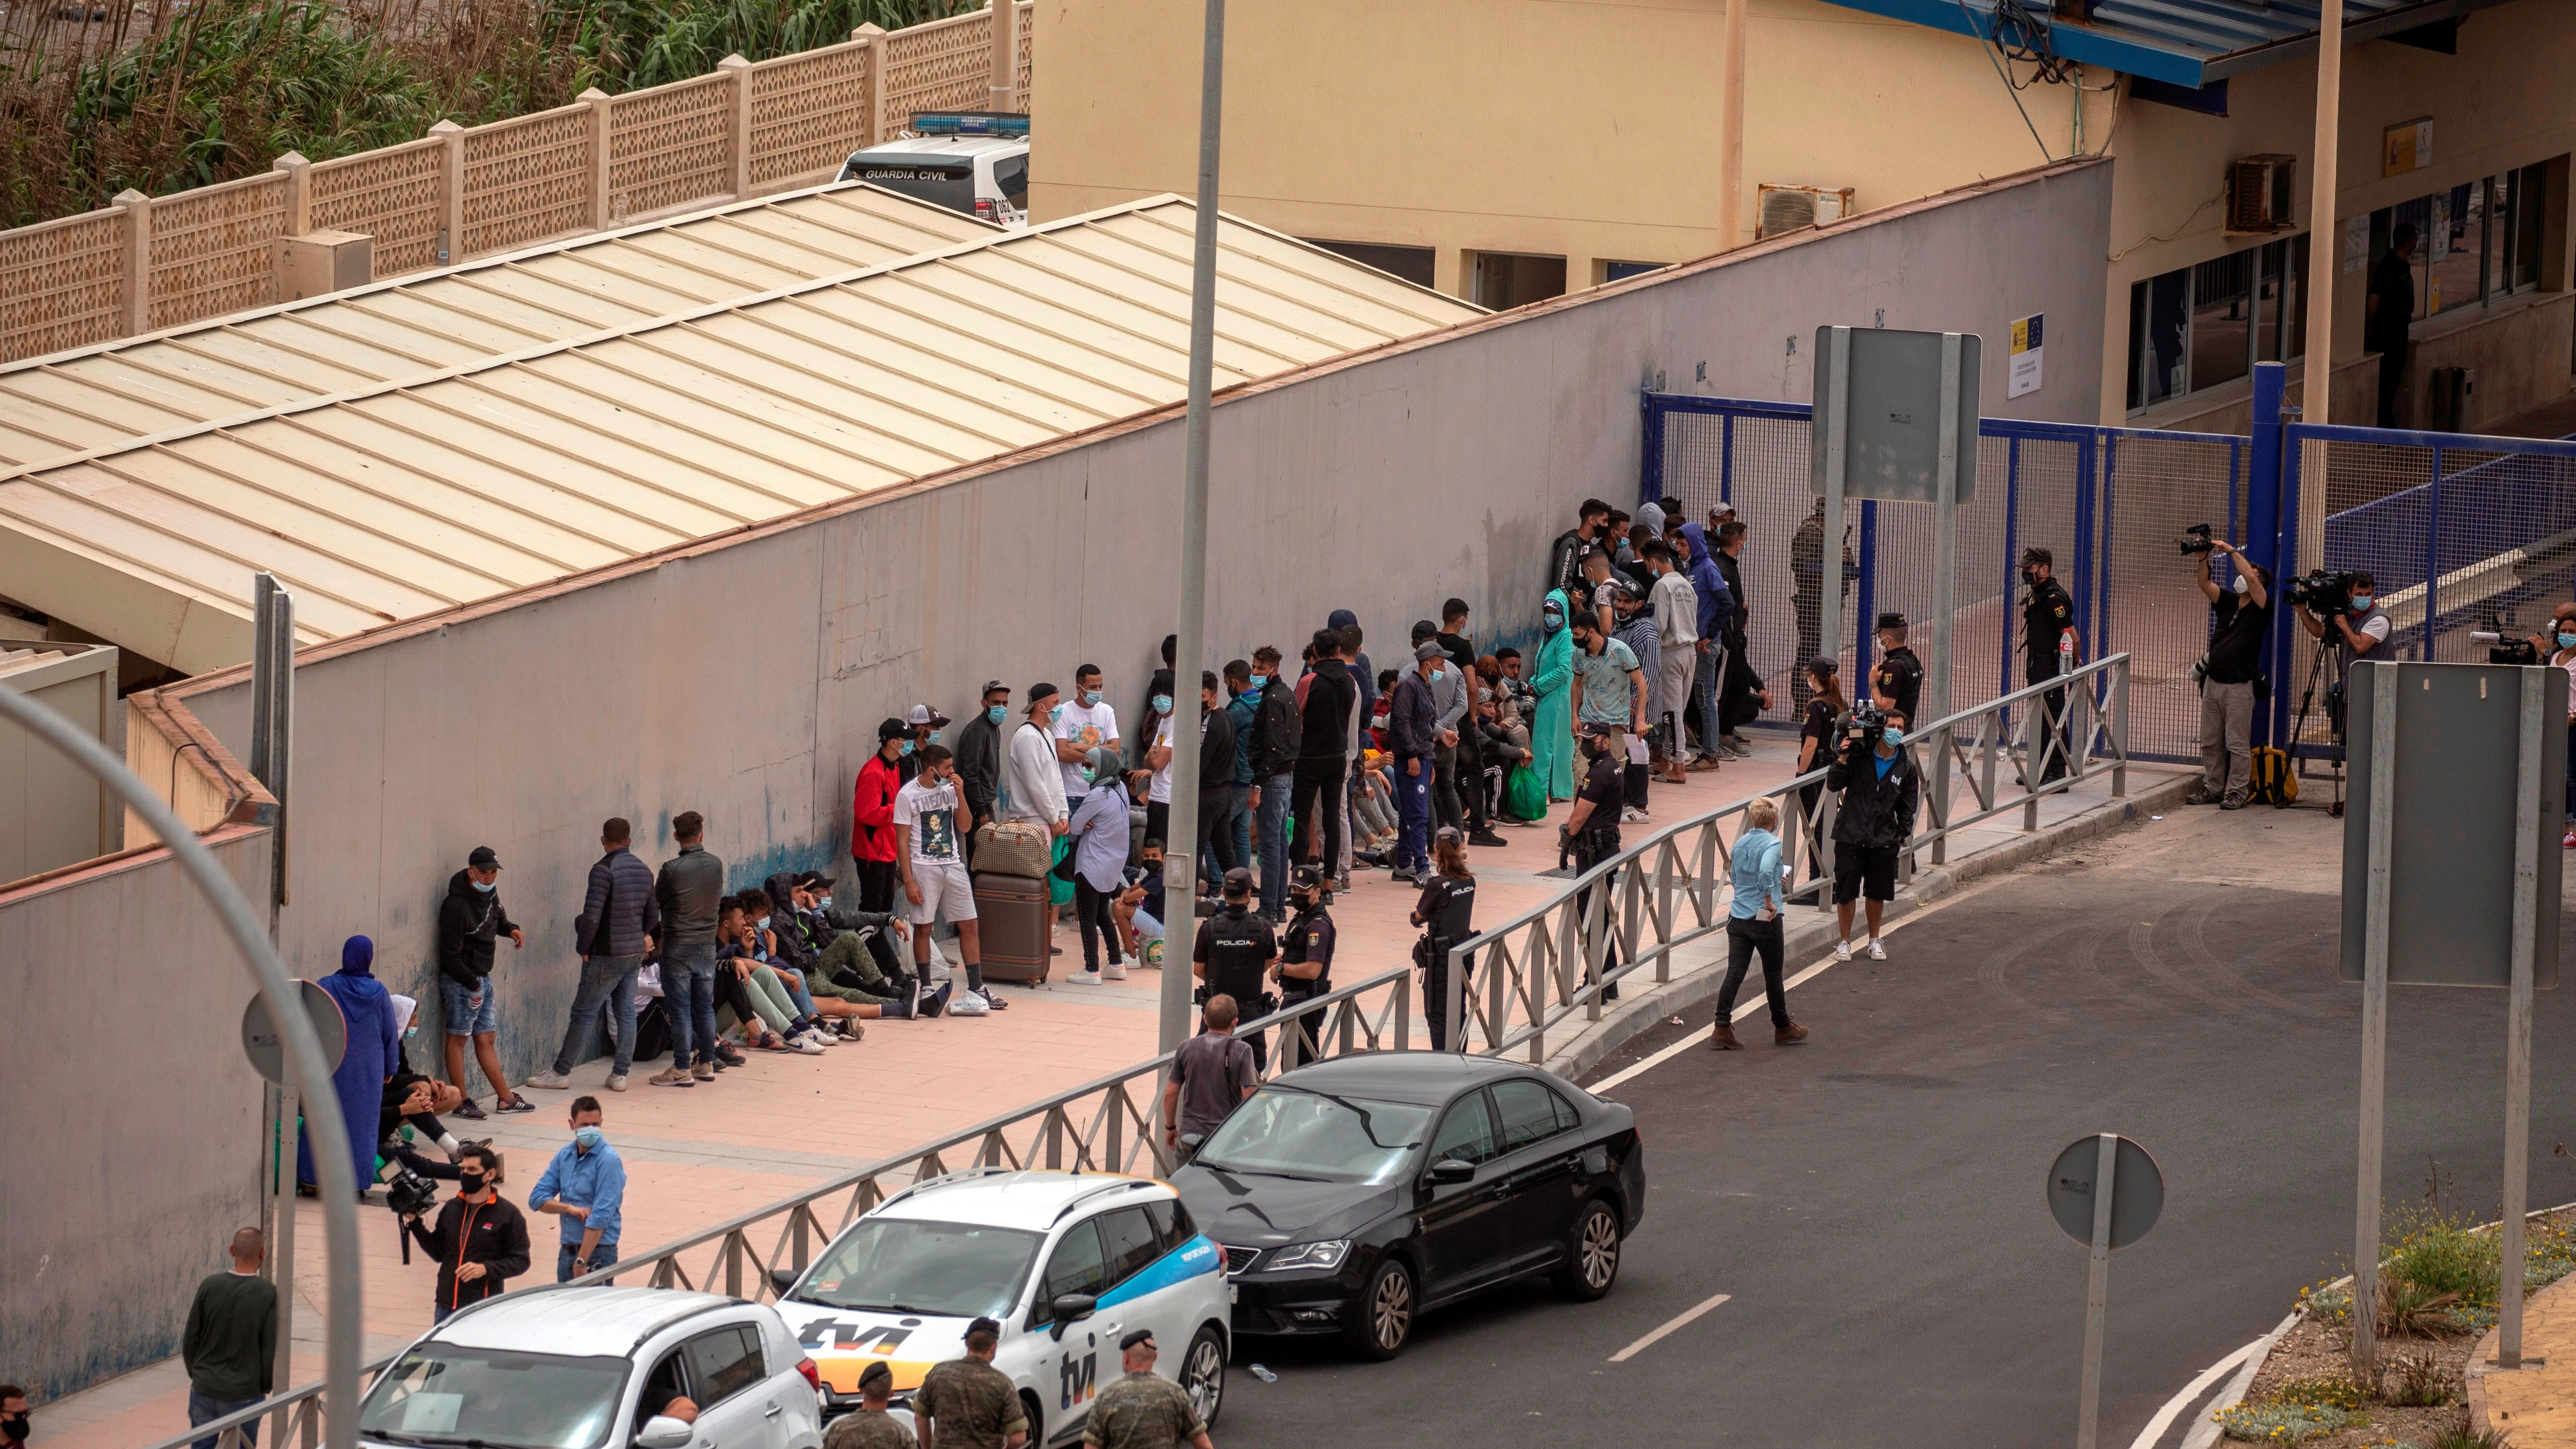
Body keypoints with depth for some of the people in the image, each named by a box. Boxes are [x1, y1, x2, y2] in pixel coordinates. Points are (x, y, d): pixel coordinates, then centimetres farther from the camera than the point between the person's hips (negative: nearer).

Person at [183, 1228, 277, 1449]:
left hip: (204, 1390, 2)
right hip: (244, 1395, -2)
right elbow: (272, 1348, -10)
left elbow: (190, 1339, 1)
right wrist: (265, 1386, 6)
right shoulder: (268, 1294, -12)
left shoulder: (210, 1286, -5)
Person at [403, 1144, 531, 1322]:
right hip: (446, 1307, 5)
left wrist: (486, 1269, -20)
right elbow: (438, 1253, 16)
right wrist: (414, 1223, 7)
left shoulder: (508, 1214, -5)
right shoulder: (451, 1208, 11)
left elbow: (520, 1261, -5)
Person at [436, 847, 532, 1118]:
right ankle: (462, 1102, 2)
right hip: (461, 981, -8)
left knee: (485, 1040, 15)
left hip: (483, 979, 8)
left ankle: (505, 1098, 18)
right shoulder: (456, 906, -19)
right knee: (458, 1039, -2)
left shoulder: (489, 894, 7)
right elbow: (451, 955, -19)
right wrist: (472, 984, -18)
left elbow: (498, 918, 29)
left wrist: (511, 929, 6)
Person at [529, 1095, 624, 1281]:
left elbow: (601, 1217, -18)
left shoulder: (609, 1161, -13)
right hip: (567, 1250, 6)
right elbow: (537, 1198, 7)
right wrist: (570, 1208, -12)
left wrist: (581, 1262, -20)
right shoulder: (565, 1155, 8)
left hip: (597, 1252, -6)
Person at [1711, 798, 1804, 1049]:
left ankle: (1721, 1028, -7)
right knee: (1773, 975, 10)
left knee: (1734, 974, 2)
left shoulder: (1741, 843, 8)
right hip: (1765, 920, -5)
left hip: (1738, 916, 5)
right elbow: (1765, 872, -31)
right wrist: (1769, 900, -19)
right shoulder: (1772, 843, -13)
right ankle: (1782, 1027, 24)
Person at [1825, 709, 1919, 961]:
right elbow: (1833, 785, -5)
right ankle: (1845, 942, 15)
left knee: (1878, 893, 11)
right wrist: (1842, 760, -19)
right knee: (1846, 892, 1)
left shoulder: (1906, 769, 3)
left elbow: (1907, 807, 11)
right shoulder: (1859, 756, -5)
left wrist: (1901, 836, 3)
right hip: (1850, 836, -2)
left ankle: (1874, 941, 29)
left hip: (1883, 840, 2)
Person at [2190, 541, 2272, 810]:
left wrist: (2232, 551, -14)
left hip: (2239, 686, -7)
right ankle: (2212, 788, 18)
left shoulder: (2261, 608, -4)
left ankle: (2237, 792, 0)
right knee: (2210, 742, 10)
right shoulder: (2227, 602, 13)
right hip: (2213, 683, 7)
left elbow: (2251, 579, -20)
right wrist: (2202, 558, -13)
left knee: (2238, 744, -4)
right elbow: (2205, 584, 2)